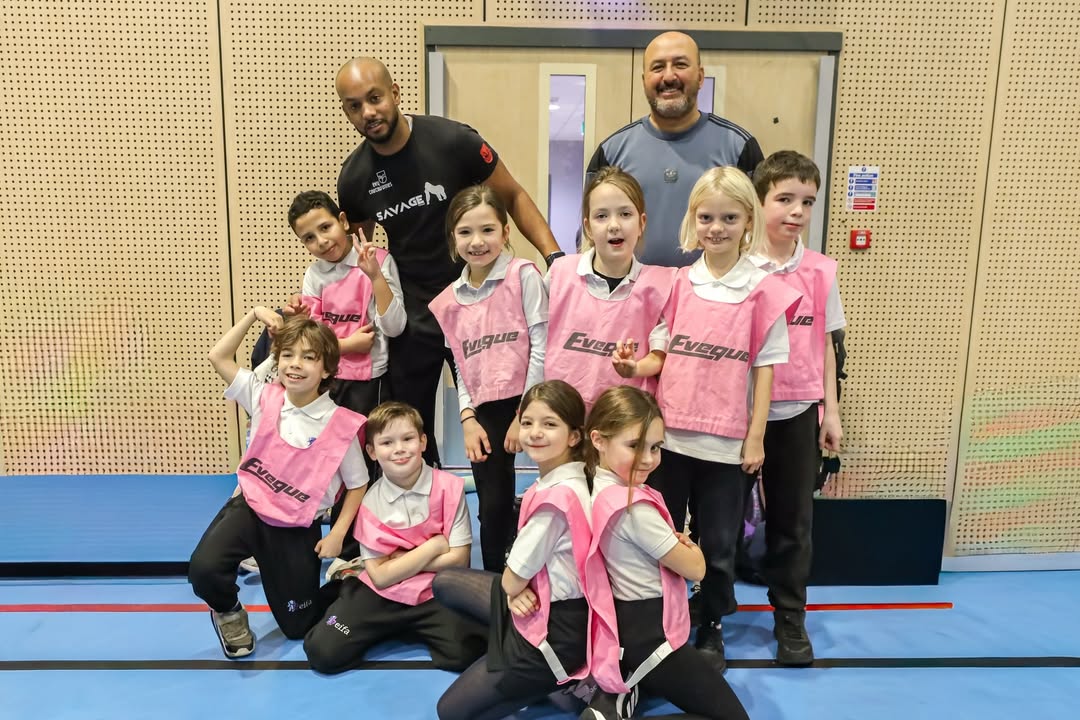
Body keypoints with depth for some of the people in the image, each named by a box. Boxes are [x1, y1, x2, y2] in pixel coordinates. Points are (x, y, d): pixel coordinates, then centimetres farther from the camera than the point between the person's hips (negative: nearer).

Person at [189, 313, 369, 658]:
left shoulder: (341, 425, -16)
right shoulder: (265, 399, -7)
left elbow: (358, 484, -4)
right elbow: (218, 357, -4)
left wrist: (337, 534, -8)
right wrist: (254, 314, -8)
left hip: (298, 529, -1)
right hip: (249, 508, 2)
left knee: (298, 627, 8)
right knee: (203, 570, -28)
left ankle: (345, 585, 42)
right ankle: (228, 612, 9)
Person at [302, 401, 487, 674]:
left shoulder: (449, 487, -9)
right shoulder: (370, 502, -5)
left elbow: (458, 559, -9)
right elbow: (380, 576, -9)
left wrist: (401, 561, -11)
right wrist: (434, 545, -13)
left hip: (437, 594, -1)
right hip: (382, 595, 1)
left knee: (465, 651, -27)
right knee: (322, 652, -14)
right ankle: (388, 628, 14)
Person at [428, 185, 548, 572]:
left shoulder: (523, 275, -6)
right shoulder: (448, 301, 8)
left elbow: (541, 346, -9)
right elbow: (461, 367, 12)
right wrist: (468, 420, 1)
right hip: (485, 411, 4)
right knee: (493, 508, 10)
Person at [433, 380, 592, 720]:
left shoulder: (558, 495, -29)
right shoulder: (558, 479, -1)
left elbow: (511, 580, -19)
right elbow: (521, 570, 7)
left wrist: (517, 588, 2)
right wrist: (518, 591, -12)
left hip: (553, 629, -9)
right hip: (538, 599, 9)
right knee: (444, 582, 20)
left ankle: (561, 683, 6)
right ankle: (503, 656, 16)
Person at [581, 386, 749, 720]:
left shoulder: (600, 488, 0)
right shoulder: (634, 508, -26)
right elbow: (695, 568, -13)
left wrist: (677, 543, 2)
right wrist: (691, 547, 7)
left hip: (625, 626, 9)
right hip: (647, 635, -9)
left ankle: (621, 693, 9)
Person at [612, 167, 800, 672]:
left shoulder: (763, 290, -5)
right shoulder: (678, 282, 2)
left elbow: (764, 369, -4)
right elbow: (666, 352, 8)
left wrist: (755, 438, -5)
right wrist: (636, 367, -14)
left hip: (726, 441, -2)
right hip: (670, 433, 2)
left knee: (718, 543, 12)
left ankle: (711, 628, 32)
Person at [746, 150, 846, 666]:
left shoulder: (821, 271, 2)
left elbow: (825, 344, 7)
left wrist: (831, 410, 6)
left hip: (798, 411, 2)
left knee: (793, 519, 11)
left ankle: (790, 620, 27)